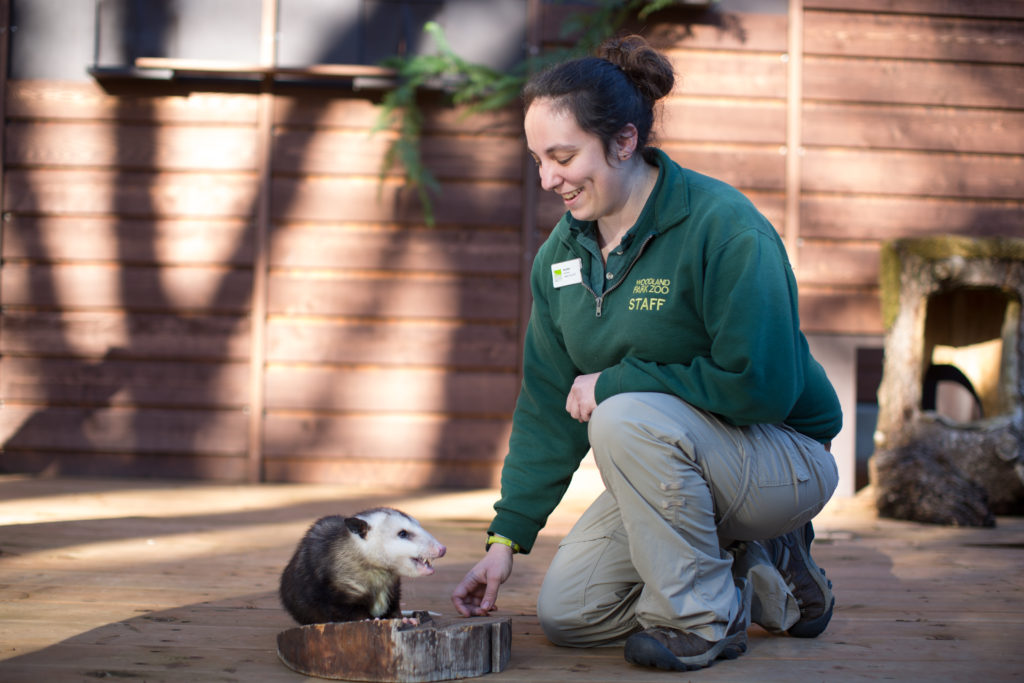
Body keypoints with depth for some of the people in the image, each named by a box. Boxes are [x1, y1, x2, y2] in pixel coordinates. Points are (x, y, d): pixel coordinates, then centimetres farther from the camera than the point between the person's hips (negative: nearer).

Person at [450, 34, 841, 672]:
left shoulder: (722, 226, -22)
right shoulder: (561, 253, 1)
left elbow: (760, 386, -28)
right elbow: (548, 406, 4)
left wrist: (617, 381, -22)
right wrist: (507, 536, 0)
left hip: (783, 458, -8)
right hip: (667, 460, 8)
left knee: (626, 418, -34)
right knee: (566, 613, 0)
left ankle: (699, 618, -14)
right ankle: (764, 580, 14)